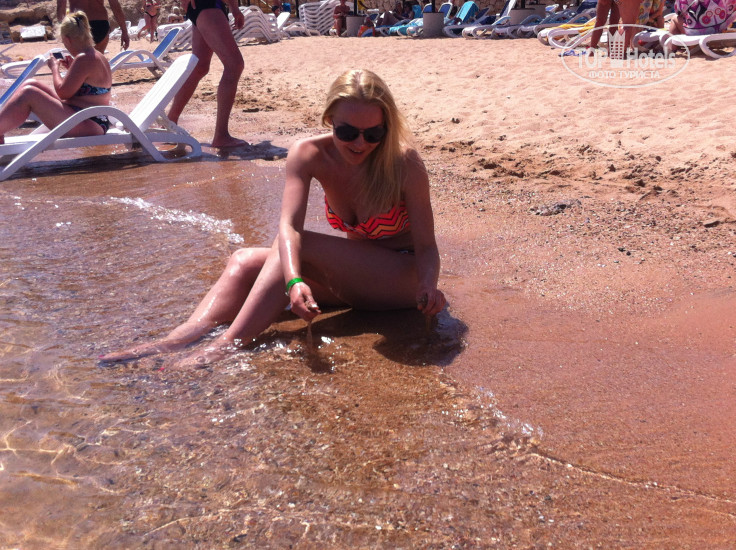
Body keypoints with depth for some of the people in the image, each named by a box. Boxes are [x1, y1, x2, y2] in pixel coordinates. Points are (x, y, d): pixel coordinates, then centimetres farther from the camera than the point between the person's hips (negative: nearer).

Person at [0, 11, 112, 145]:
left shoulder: (84, 59, -18)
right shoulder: (97, 56, 13)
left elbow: (63, 93, -17)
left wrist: (55, 68, -1)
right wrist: (71, 68, 17)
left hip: (89, 125, -11)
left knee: (28, 94, -16)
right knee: (31, 84, 10)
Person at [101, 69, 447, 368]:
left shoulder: (404, 163, -21)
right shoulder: (309, 155, -13)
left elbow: (426, 246, -18)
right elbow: (288, 226, -26)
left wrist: (428, 286, -40)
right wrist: (295, 281, -45)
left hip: (402, 278, -5)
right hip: (352, 276, 5)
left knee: (303, 246, -30)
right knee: (244, 261, -13)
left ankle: (226, 348, -35)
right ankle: (176, 341, -30)